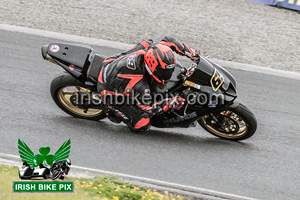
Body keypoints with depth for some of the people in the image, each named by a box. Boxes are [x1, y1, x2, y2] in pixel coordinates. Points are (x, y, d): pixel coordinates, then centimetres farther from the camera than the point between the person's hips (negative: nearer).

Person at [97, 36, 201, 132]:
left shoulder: (148, 48, -24)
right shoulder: (140, 87, -38)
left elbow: (168, 41, -6)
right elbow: (146, 109, -21)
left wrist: (192, 53, -7)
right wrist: (169, 104, -29)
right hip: (110, 91, -7)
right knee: (142, 125, -11)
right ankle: (114, 111, 9)